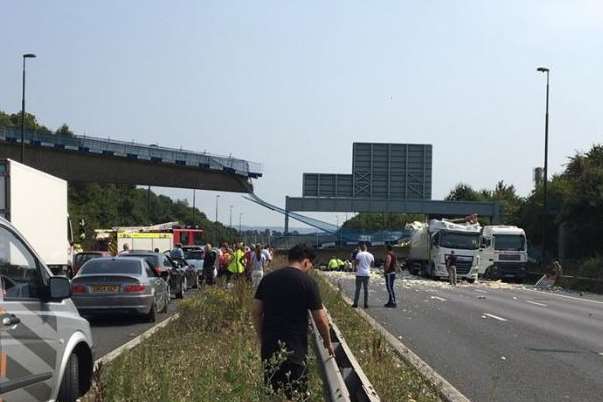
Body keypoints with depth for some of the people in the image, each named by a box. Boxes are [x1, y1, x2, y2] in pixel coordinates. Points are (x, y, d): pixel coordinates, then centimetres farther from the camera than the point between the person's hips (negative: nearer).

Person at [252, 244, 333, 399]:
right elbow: (320, 319, -6)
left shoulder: (268, 279, 6)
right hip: (294, 347, -5)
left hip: (269, 345, 5)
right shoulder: (308, 282, -7)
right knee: (295, 394, 3)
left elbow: (256, 312, 8)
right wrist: (328, 342, 10)